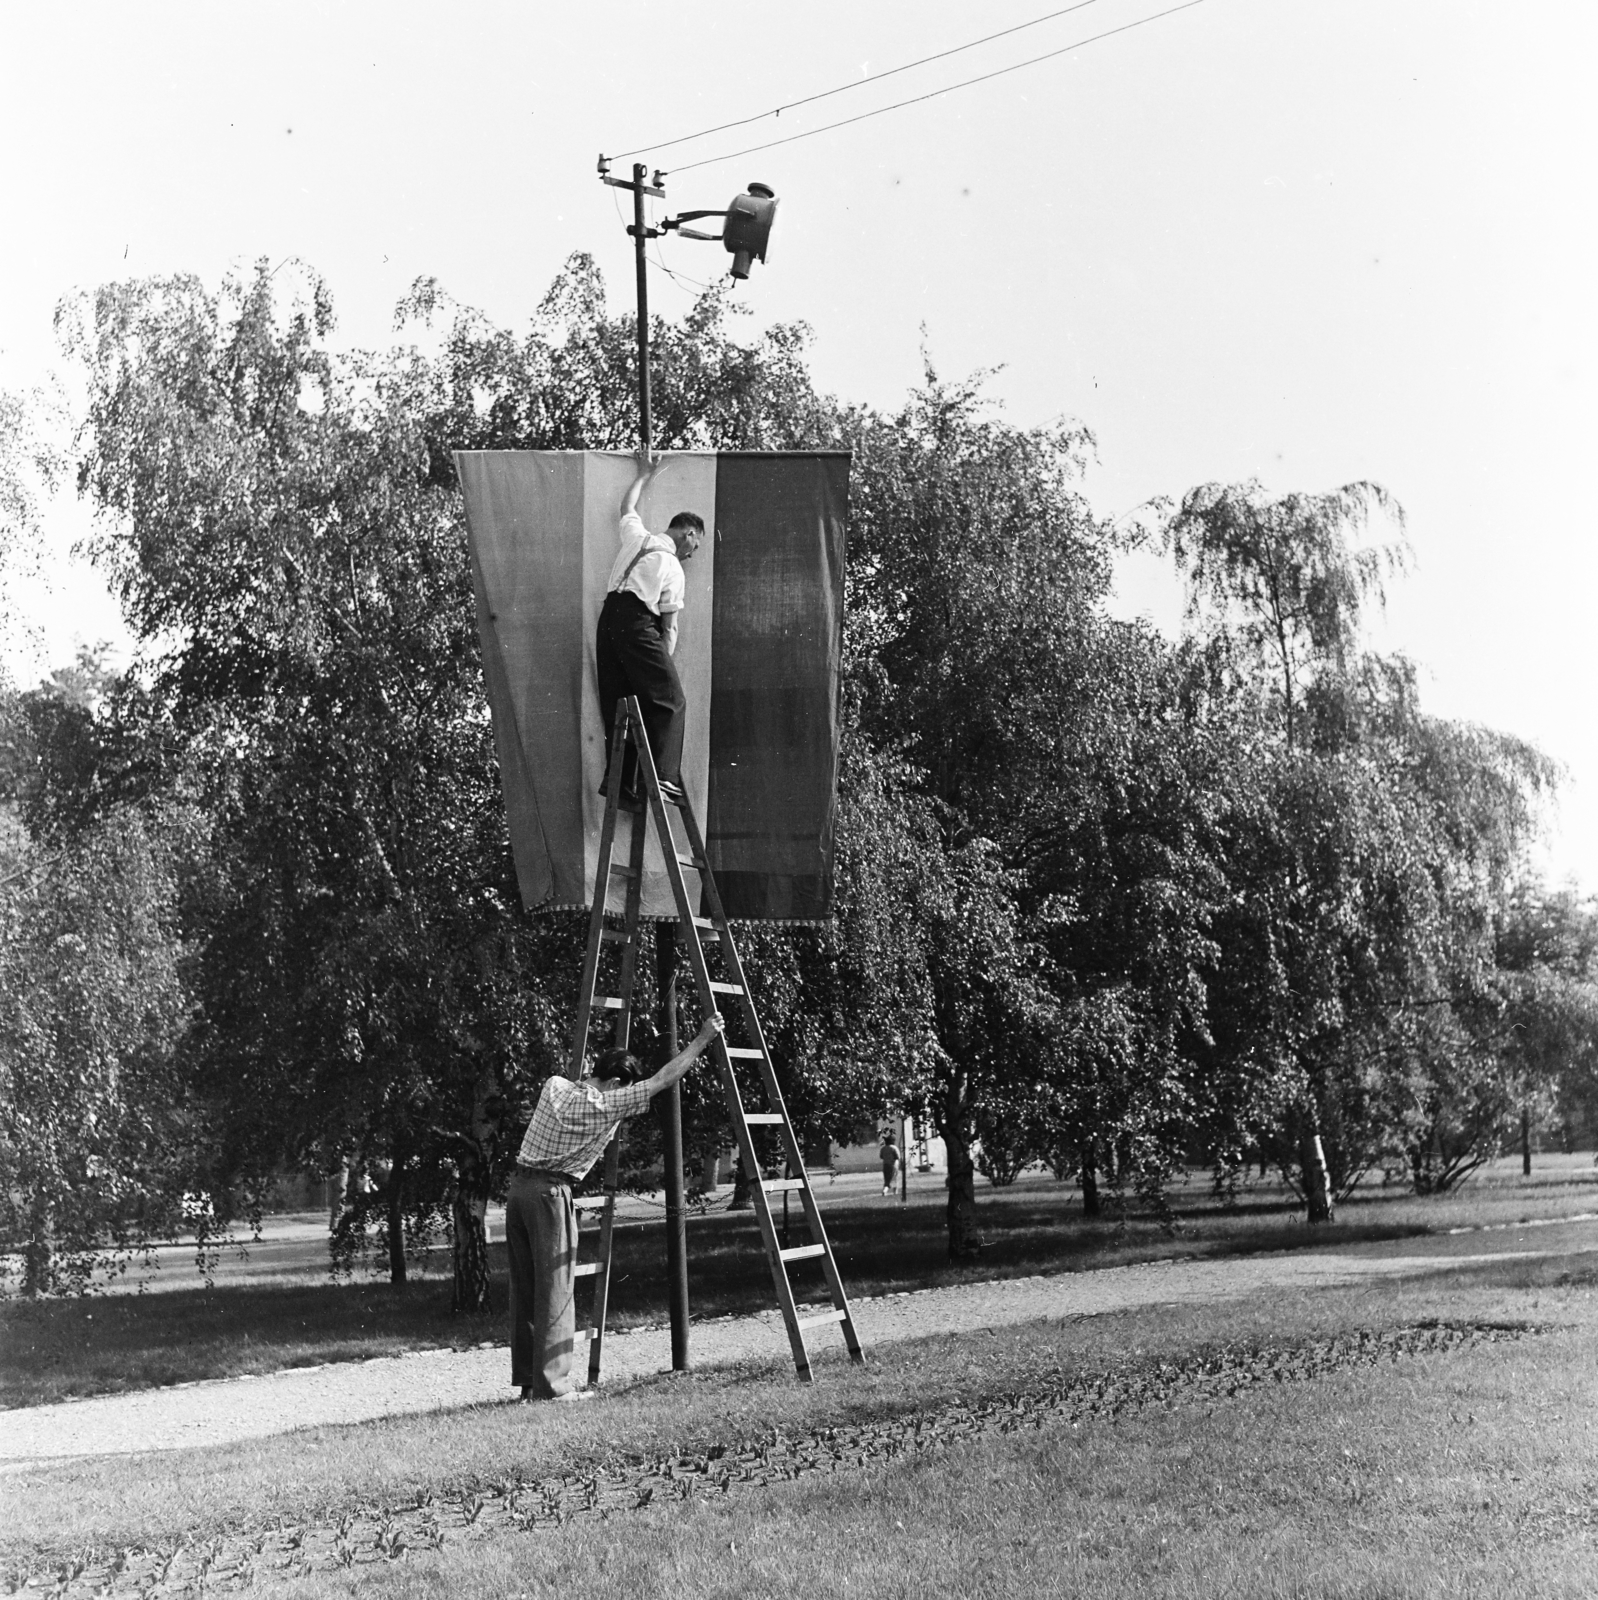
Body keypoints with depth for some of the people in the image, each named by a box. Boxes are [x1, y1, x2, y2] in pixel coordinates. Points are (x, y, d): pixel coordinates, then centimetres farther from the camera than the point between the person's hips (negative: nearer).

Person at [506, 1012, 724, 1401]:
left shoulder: (555, 1086, 8)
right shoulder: (606, 1105, -8)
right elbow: (662, 1081, -5)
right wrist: (703, 1039, 1)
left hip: (519, 1185, 7)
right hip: (550, 1193, -7)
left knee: (525, 1288, 11)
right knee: (554, 1289, -2)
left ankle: (528, 1380, 16)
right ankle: (551, 1384, -3)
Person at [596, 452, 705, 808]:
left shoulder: (636, 536, 17)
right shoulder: (674, 570, 5)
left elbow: (627, 506, 40)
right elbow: (669, 625, 4)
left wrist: (643, 476, 53)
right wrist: (664, 662, 8)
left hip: (607, 618, 7)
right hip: (639, 625, -7)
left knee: (616, 706, 8)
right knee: (669, 701, -5)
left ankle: (618, 780, 5)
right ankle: (664, 776, -17)